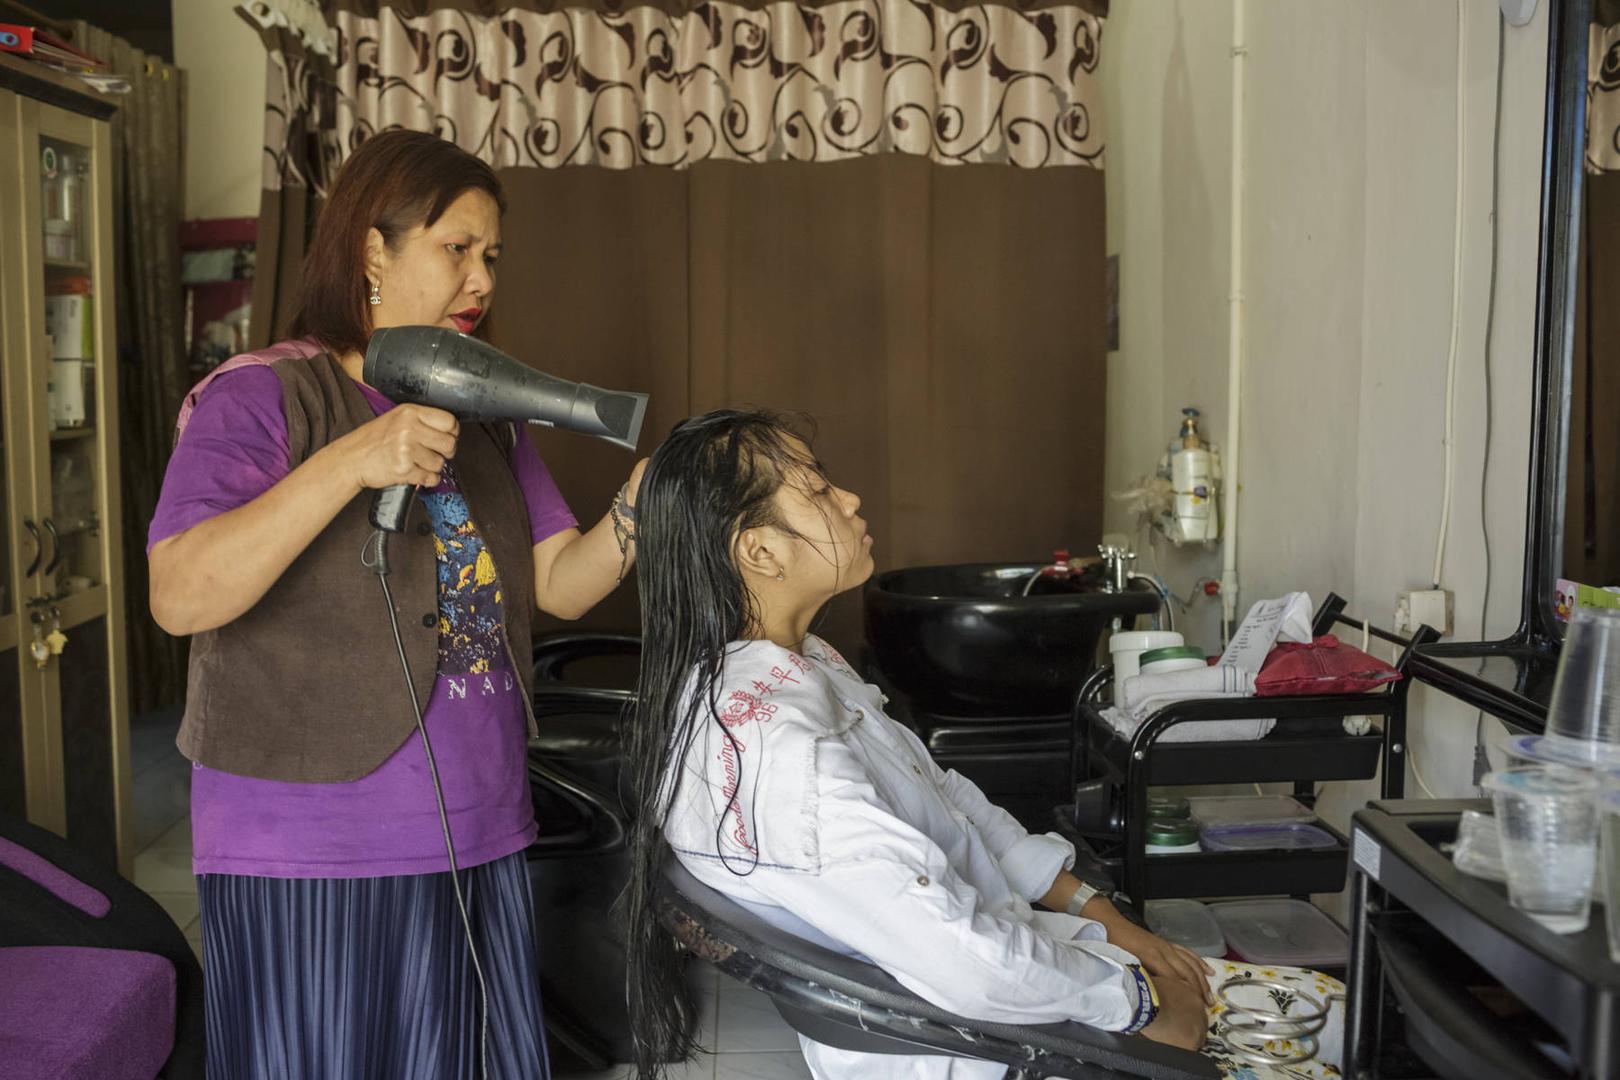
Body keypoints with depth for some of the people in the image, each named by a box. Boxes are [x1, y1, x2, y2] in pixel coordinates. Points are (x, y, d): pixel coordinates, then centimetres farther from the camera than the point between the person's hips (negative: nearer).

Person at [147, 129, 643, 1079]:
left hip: (482, 838, 6)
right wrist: (352, 463, -29)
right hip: (312, 857, -6)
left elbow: (561, 584, 7)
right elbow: (180, 597, -21)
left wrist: (635, 511, -12)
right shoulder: (262, 397, -9)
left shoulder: (486, 417, 12)